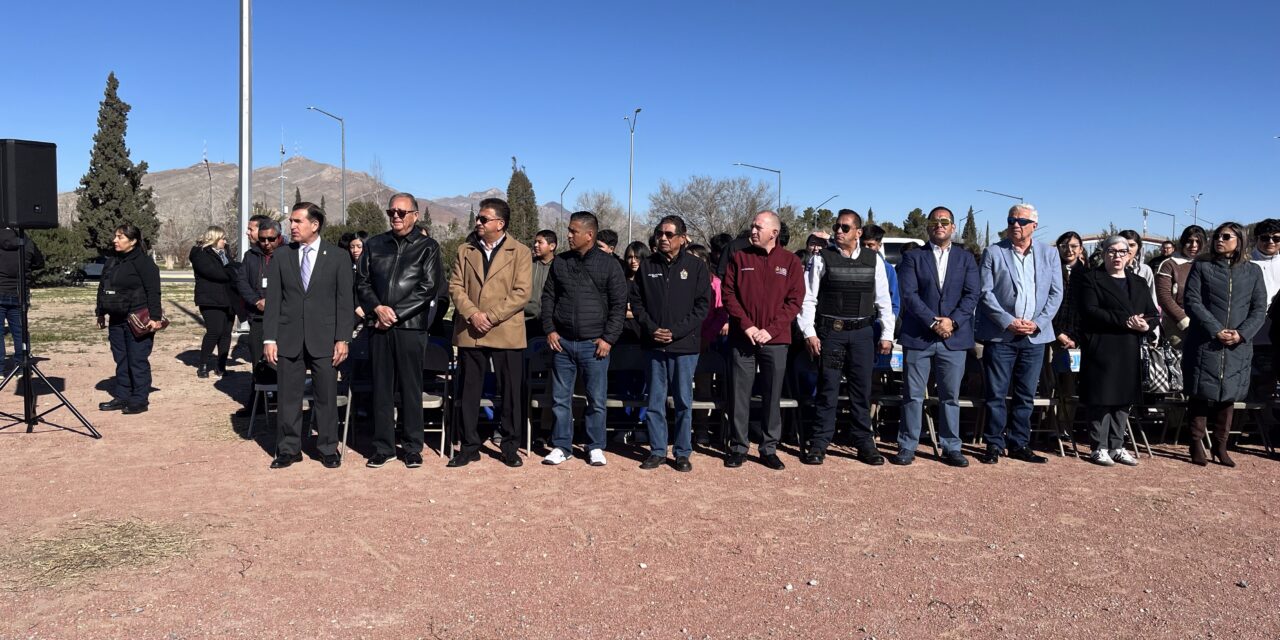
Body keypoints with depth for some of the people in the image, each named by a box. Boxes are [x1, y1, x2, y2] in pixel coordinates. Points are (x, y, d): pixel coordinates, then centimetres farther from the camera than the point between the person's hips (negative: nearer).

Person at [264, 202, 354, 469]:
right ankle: (288, 449, 18)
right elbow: (272, 300, 5)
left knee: (326, 397, 4)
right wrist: (269, 338, -1)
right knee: (288, 397, 6)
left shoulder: (338, 257, 1)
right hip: (288, 338, 2)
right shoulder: (281, 256, 6)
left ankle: (328, 449, 17)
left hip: (324, 339, -2)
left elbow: (345, 301, 0)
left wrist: (342, 339, -6)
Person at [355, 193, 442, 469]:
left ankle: (413, 448, 12)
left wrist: (395, 313, -9)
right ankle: (383, 446, 15)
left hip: (411, 326, -3)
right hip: (379, 326, 3)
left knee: (411, 388, 2)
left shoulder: (428, 247, 3)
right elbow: (362, 282, 10)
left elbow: (428, 288, -6)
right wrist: (377, 309, -7)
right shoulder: (374, 245, 13)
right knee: (381, 387, 6)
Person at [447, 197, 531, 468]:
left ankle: (510, 446, 15)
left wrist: (491, 317, -14)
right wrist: (473, 314, -12)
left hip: (506, 332, -3)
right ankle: (470, 446, 17)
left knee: (511, 392, 3)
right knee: (469, 392, 7)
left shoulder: (520, 252, 1)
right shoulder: (465, 251, 12)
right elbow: (455, 287, 5)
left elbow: (521, 293, -7)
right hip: (470, 333, 3)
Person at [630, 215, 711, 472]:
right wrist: (650, 328, -6)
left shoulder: (696, 266, 0)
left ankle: (683, 453, 15)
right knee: (655, 401, 8)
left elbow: (702, 305, -4)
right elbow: (636, 300, 9)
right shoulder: (648, 265, 8)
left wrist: (676, 331, -12)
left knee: (684, 402, 5)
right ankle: (657, 451, 17)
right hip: (653, 345, 3)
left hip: (684, 345, -2)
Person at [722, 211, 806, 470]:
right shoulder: (739, 257, 4)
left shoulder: (790, 261, 3)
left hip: (775, 341, 0)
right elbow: (728, 294, 1)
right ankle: (738, 447, 14)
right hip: (742, 338, 0)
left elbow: (795, 300, -1)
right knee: (739, 395, 3)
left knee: (772, 397, 6)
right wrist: (746, 325, -10)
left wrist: (771, 329, -11)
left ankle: (769, 449, 17)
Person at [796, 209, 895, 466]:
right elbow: (808, 298, -1)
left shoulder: (874, 259, 5)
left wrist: (887, 335, 3)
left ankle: (865, 444, 17)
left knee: (862, 389, 7)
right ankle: (818, 444, 10)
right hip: (830, 331, -2)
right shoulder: (823, 258, -1)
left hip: (862, 332, 2)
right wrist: (809, 333, -7)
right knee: (828, 389, 2)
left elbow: (883, 300, 7)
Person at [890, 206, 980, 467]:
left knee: (951, 396, 7)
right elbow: (909, 294, -5)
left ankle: (951, 447, 15)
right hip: (917, 336, -2)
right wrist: (933, 322, -14)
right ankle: (907, 446, 10)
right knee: (913, 395, 2)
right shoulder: (913, 257, 5)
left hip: (954, 337, 2)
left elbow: (972, 295, 2)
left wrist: (952, 321, -12)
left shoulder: (966, 259, 12)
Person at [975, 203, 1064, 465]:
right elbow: (985, 293, -5)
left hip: (1035, 336, 3)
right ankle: (994, 445, 9)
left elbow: (1056, 293, 6)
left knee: (1025, 395, 9)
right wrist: (1008, 322, -13)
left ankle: (1020, 444, 18)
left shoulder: (1049, 254, 10)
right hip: (1000, 335, -3)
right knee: (996, 394, 0)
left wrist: (1038, 323, -7)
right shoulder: (993, 252, 1)